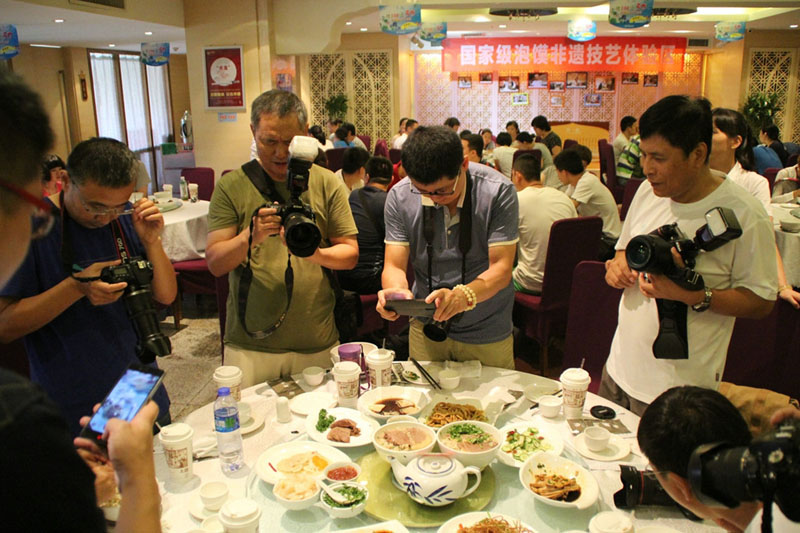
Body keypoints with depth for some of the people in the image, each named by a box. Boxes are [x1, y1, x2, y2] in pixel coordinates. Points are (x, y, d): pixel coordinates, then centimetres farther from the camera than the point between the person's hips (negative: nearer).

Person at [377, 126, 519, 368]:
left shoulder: (498, 191, -19)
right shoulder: (399, 196, -13)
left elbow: (501, 268, -22)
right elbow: (394, 265, -12)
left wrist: (464, 295, -42)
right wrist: (397, 291, -36)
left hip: (486, 332, -1)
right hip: (426, 327, 2)